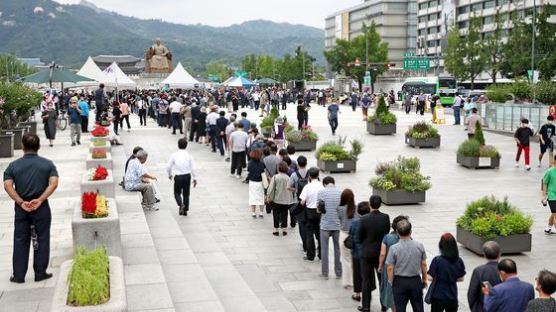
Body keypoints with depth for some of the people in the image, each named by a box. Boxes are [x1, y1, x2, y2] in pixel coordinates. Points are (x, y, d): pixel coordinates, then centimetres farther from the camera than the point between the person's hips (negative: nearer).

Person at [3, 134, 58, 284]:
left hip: (21, 208, 1)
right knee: (42, 240, 8)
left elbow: (7, 185, -11)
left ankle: (18, 275, 12)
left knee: (20, 241, 9)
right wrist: (40, 200, -16)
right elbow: (53, 183, -13)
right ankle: (40, 273, 10)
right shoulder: (47, 164, 0)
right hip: (41, 208, -1)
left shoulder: (14, 165, 1)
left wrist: (21, 202, -14)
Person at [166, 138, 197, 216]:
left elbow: (168, 167, -1)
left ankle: (181, 204, -12)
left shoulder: (174, 155, -6)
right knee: (186, 193, 16)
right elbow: (193, 168, -5)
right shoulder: (189, 156, -4)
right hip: (187, 176, 2)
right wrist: (194, 178, 4)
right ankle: (185, 210, 19)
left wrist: (170, 175, 18)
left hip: (178, 176, -2)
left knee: (177, 192, 15)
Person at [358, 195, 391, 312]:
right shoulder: (386, 218, -11)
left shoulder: (364, 219, -18)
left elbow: (359, 237, -9)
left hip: (367, 253, -2)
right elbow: (387, 233, -1)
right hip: (382, 252, 2)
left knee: (366, 280, 9)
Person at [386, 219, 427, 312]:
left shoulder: (394, 248, -15)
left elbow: (390, 268, -11)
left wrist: (391, 282, 3)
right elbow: (424, 264, 0)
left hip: (400, 281, -2)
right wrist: (424, 279, 14)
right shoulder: (419, 246, -8)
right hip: (416, 281, 2)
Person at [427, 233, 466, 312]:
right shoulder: (459, 261, -6)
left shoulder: (437, 260, -18)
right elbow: (461, 278, 4)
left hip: (438, 296, -3)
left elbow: (430, 277, -16)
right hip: (452, 296, 3)